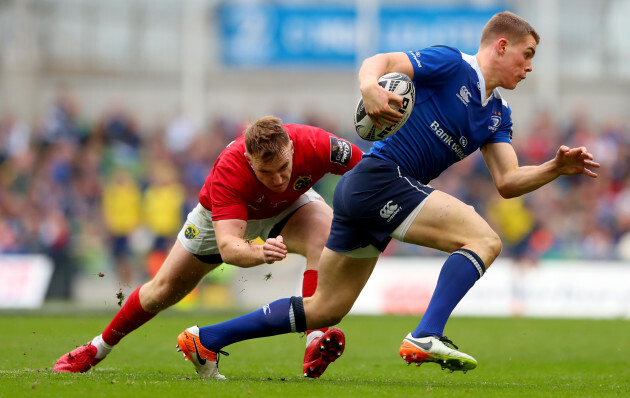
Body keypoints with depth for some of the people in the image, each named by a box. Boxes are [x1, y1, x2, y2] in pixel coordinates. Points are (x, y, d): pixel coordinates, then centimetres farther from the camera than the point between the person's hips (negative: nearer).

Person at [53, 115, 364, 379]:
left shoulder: (314, 145, -40)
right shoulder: (229, 170, -45)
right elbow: (227, 247, -52)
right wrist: (260, 252, -72)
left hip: (290, 207, 1)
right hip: (223, 214, -1)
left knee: (326, 236, -34)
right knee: (164, 290, 10)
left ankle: (315, 344, -36)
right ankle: (99, 347, 35)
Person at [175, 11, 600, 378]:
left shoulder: (497, 116, 19)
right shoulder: (451, 64, -4)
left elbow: (508, 182, 11)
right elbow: (381, 61, -15)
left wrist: (557, 168, -3)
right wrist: (370, 87, -36)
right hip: (379, 177, -9)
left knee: (323, 310, 12)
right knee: (484, 239, -17)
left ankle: (206, 338, 17)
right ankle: (426, 338, -28)